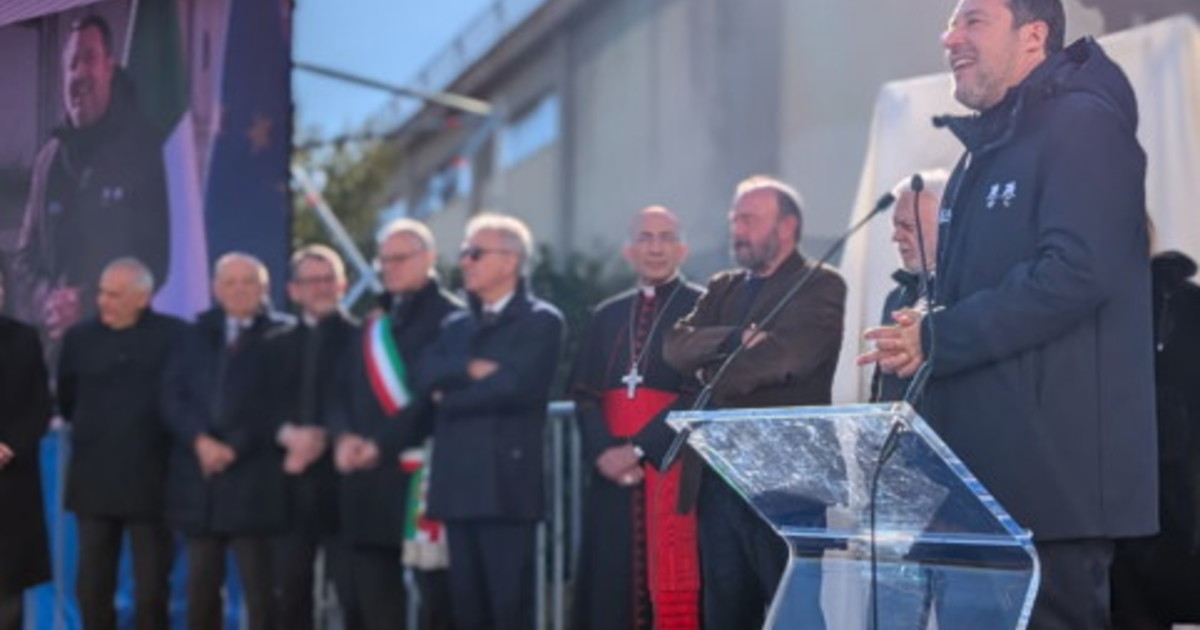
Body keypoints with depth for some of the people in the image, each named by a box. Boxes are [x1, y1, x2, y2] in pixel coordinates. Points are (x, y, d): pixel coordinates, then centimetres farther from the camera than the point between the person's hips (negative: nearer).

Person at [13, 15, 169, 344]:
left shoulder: (145, 150, 0)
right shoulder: (49, 159, 15)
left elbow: (159, 256, -6)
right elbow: (25, 260, 16)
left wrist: (88, 305, -14)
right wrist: (46, 302, -5)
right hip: (54, 338, 4)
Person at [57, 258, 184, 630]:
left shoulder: (174, 336, -7)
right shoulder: (80, 337, 3)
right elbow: (66, 400, 14)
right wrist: (93, 430, 13)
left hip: (151, 480, -3)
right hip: (94, 479, 3)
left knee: (151, 588, 4)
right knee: (91, 586, 5)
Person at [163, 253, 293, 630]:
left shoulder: (282, 335, 1)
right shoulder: (197, 334, 14)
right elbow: (174, 395, 5)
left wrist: (235, 447, -13)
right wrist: (200, 441, -11)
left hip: (254, 479, -4)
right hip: (199, 476, 4)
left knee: (260, 586, -3)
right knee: (201, 585, 6)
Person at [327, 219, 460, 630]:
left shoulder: (449, 317, -4)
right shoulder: (374, 324, 20)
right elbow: (344, 388, 15)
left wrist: (382, 442, -17)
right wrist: (345, 435, -4)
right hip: (367, 475, 7)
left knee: (436, 592, -5)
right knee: (371, 590, 7)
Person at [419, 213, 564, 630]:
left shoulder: (541, 322, 0)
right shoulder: (455, 326, 21)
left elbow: (514, 384, -14)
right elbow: (426, 376, 4)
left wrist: (450, 398, -2)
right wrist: (471, 369, -13)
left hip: (506, 482, -6)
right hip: (458, 482, 6)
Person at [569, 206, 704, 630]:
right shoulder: (606, 317, 18)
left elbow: (700, 394, -8)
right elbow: (584, 394, 11)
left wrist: (641, 448, -14)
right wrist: (603, 451, -7)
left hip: (672, 469, -5)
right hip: (612, 474, 5)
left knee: (673, 589, -8)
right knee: (611, 585, 2)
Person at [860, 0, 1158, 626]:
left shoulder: (1082, 126, -9)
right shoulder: (986, 151, 21)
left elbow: (1077, 272, -22)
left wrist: (936, 338, -16)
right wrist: (918, 330, 3)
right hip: (981, 472, 10)